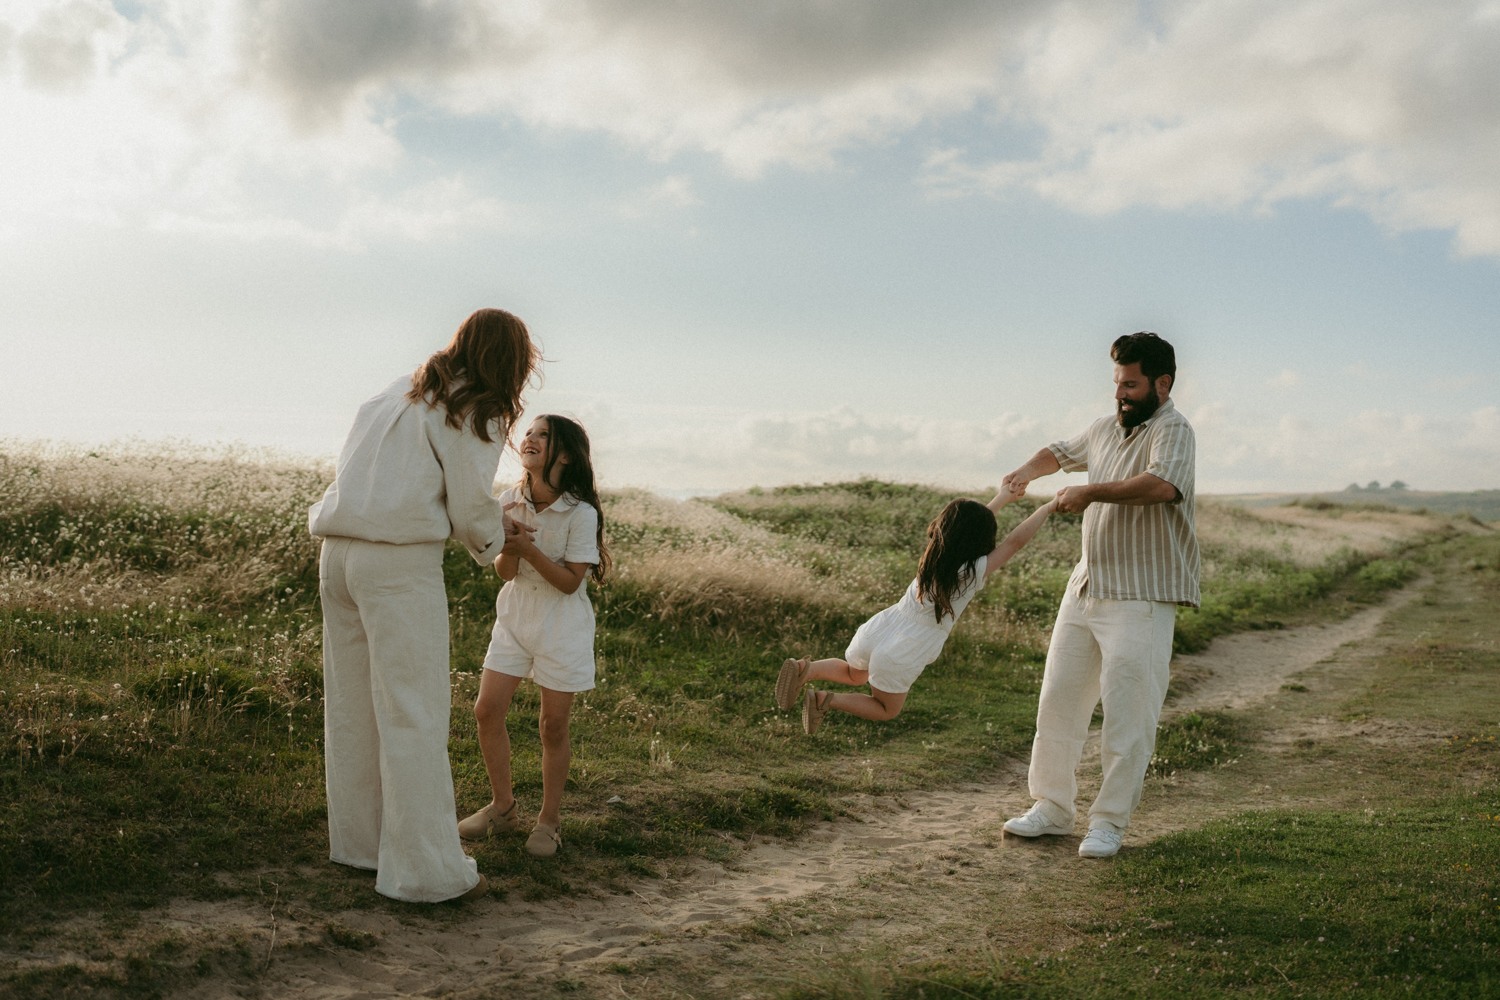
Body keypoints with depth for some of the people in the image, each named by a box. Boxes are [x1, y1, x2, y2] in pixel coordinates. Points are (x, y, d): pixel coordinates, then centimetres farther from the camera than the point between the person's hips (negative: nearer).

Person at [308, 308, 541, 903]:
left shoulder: (402, 391, 19)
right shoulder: (477, 411, -3)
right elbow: (471, 509, -6)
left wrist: (488, 519, 22)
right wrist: (497, 539, 17)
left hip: (340, 552, 8)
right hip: (401, 563, -8)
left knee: (352, 706, 15)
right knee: (414, 715, -3)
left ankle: (359, 840, 27)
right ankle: (424, 868, 3)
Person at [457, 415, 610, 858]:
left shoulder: (580, 513, -16)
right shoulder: (510, 501, -2)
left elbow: (570, 581, -16)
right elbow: (506, 572, -1)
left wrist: (528, 548, -27)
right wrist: (505, 542, -22)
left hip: (562, 627, -4)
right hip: (515, 618, 4)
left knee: (553, 726, 3)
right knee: (487, 709, 0)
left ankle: (549, 819, 21)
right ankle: (503, 806, 20)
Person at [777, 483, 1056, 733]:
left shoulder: (935, 554, 1)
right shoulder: (971, 573, -17)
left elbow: (968, 525, 19)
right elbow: (1015, 541, -11)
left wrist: (1002, 498, 26)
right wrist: (1046, 508, 0)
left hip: (874, 631, 5)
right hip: (900, 659, -5)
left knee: (853, 675, 33)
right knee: (887, 710, 22)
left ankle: (806, 669, 5)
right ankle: (828, 700, 0)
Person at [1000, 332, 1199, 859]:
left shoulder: (1171, 430, -11)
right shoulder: (1106, 429, 14)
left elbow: (1161, 484, -32)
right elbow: (1060, 451, 34)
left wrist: (1090, 492, -24)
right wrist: (1028, 471, 13)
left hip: (1141, 599, -8)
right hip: (1086, 586, 8)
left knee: (1127, 715, -4)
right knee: (1058, 700, 11)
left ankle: (1109, 821, 9)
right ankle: (1052, 807, 22)